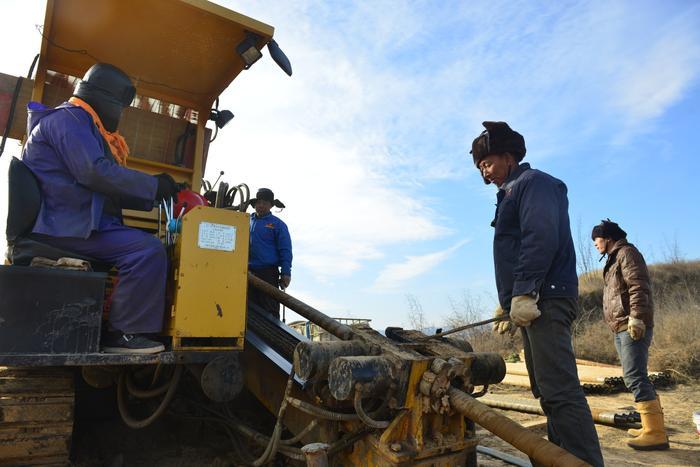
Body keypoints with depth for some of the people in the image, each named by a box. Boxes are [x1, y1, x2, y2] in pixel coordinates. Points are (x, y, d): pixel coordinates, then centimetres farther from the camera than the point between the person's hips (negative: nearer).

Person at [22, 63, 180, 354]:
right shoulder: (67, 119, -7)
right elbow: (95, 172, -23)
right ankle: (123, 334, -18)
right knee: (148, 251, -25)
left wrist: (152, 195, 9)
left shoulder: (83, 126, 26)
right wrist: (154, 186, -16)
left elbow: (104, 191, 21)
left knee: (151, 249, 9)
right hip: (65, 226, -11)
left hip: (76, 222, 11)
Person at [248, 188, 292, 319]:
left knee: (270, 309, -5)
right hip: (248, 272, 5)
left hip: (268, 273, -5)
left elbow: (285, 250, -3)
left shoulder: (277, 224, 2)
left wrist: (286, 273, -11)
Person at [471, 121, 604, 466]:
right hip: (532, 304, 10)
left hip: (546, 301, -10)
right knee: (547, 391, 12)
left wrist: (524, 293, -23)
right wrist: (508, 306, 24)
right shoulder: (510, 195, 26)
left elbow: (541, 238, -18)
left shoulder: (533, 182, -2)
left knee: (559, 391, -13)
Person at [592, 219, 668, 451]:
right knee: (636, 377, 13)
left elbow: (639, 287, -17)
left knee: (635, 377, -14)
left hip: (632, 327, -10)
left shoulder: (626, 252, -4)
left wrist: (636, 317, -24)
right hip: (621, 328, 10)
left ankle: (656, 433, -12)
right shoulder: (614, 259, 24)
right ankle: (653, 426, 21)